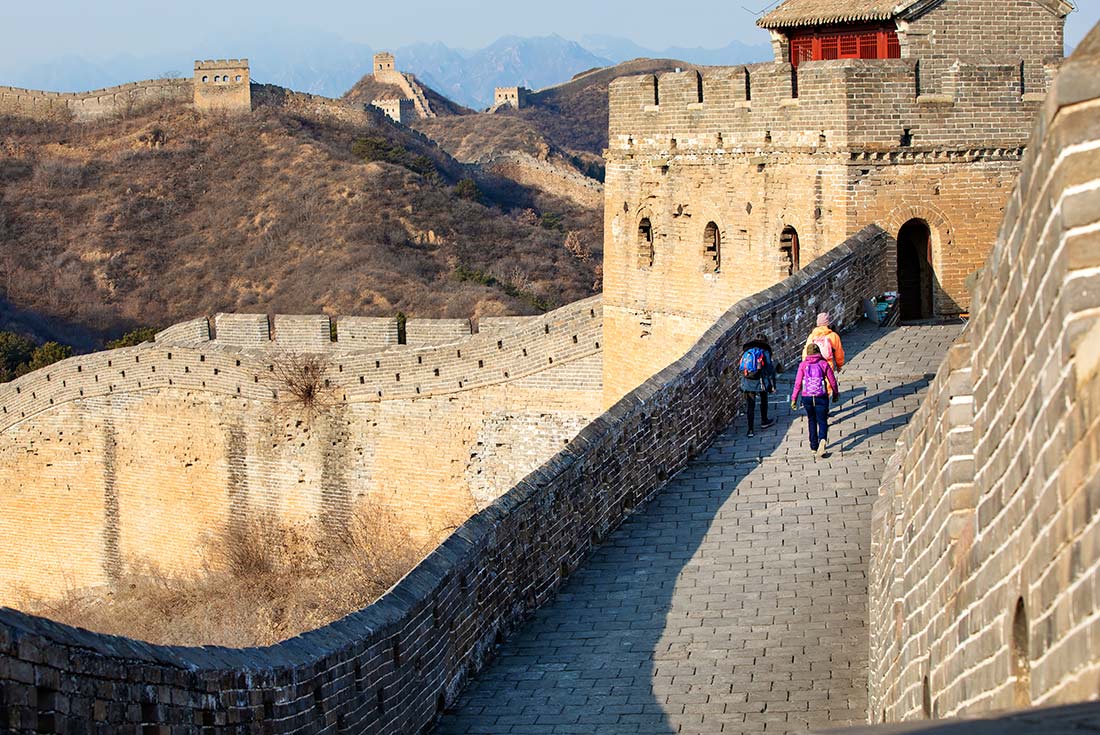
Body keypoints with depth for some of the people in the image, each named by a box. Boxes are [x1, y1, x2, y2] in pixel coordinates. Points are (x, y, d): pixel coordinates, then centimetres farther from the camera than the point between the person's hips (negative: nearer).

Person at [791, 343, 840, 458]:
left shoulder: (803, 365, -1)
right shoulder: (824, 364, -2)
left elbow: (798, 383, -3)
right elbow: (832, 381, 2)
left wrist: (794, 399, 4)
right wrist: (835, 394, 19)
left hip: (807, 397, 1)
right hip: (821, 397, -1)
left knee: (812, 421, 20)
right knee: (822, 421, 5)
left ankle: (814, 447, 23)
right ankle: (822, 440, -25)